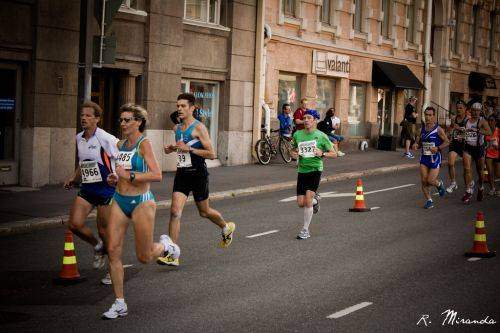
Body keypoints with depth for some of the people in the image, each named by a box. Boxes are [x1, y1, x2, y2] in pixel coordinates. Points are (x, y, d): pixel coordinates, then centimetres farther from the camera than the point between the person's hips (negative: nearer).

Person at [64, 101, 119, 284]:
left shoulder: (105, 139, -15)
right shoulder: (79, 138, 8)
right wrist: (73, 178, 13)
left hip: (106, 189, -6)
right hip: (87, 189, 6)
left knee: (104, 231, 0)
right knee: (74, 224, -8)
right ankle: (98, 247, 22)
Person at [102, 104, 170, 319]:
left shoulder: (144, 144, -12)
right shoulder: (120, 145, 9)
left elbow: (157, 175, -22)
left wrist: (129, 176, -23)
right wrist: (114, 179, 6)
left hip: (141, 202, -6)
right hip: (119, 201, 6)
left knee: (144, 257, 4)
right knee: (113, 251, -4)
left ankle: (164, 245, 38)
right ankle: (120, 304, 4)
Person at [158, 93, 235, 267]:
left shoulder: (199, 128, -13)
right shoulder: (177, 128, 9)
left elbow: (212, 154, -17)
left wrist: (189, 148, -23)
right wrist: (172, 148, 7)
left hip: (198, 174, -5)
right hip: (182, 174, 5)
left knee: (204, 212, 12)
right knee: (175, 211, -9)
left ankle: (227, 228, 43)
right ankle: (172, 254, -10)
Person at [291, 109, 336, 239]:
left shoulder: (321, 136, -4)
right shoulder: (297, 134, 5)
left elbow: (333, 154, 1)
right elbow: (293, 150, 21)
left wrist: (322, 153, -18)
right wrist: (295, 153, -3)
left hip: (315, 170, -4)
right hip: (302, 170, 4)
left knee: (308, 200, -16)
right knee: (301, 203, 2)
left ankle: (305, 230, -4)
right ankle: (315, 200, 38)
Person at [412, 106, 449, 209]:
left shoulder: (438, 129, -9)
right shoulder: (422, 128, 6)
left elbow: (447, 142, -7)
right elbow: (419, 139, 18)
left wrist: (437, 148, -22)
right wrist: (416, 144, -5)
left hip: (435, 158, -5)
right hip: (424, 158, 5)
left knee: (430, 181, -7)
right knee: (423, 181, -2)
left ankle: (439, 184, 28)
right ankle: (429, 201, 11)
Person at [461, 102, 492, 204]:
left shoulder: (482, 121, -9)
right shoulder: (466, 121, 5)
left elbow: (489, 132, -25)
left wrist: (477, 130, -36)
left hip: (479, 148, -3)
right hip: (468, 148, 3)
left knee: (480, 172, 10)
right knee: (467, 169, -14)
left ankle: (480, 188, 37)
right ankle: (469, 191, -10)